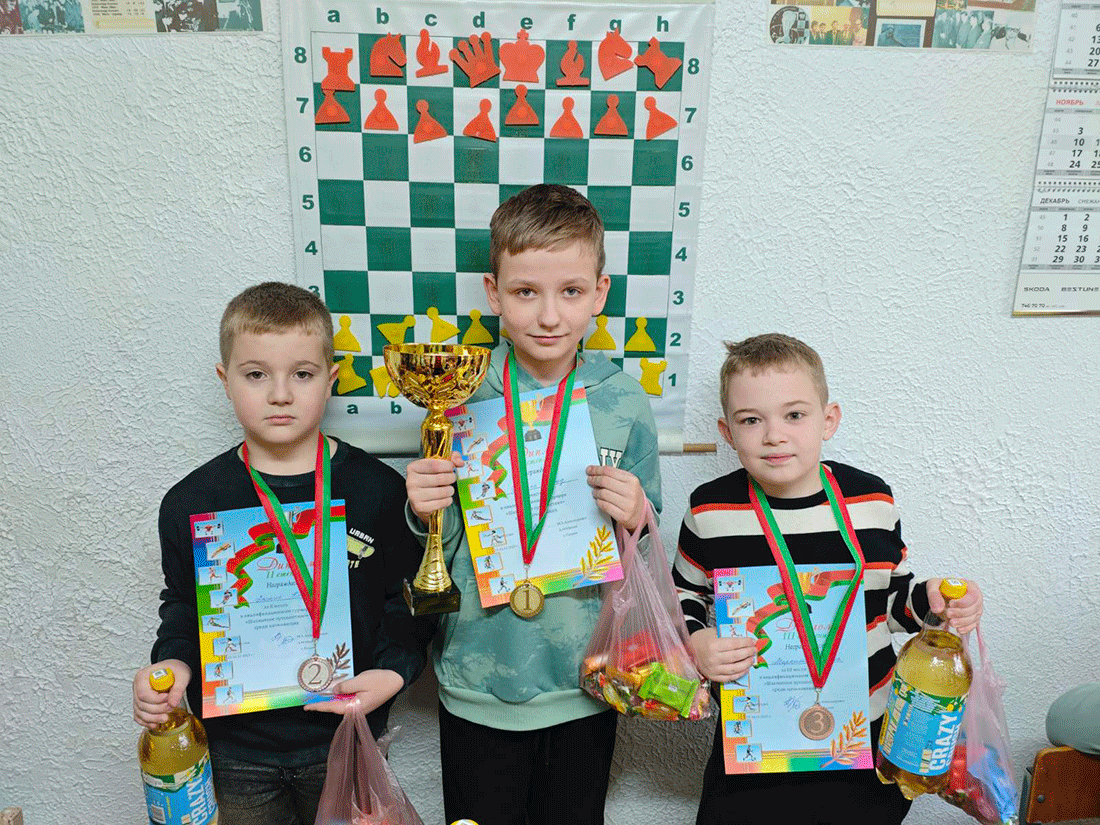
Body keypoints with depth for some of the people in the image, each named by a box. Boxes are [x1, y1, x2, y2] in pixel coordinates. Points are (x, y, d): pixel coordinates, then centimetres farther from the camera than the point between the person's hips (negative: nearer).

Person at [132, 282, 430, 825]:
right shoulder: (191, 503, -5)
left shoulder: (377, 490, -11)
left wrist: (393, 670, -17)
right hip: (236, 750, 1)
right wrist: (174, 663, -10)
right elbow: (183, 607, 8)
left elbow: (407, 598, -3)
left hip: (345, 740, -1)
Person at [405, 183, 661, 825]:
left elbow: (648, 551, 2)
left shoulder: (625, 404, -8)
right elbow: (438, 555, 0)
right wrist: (427, 514, -21)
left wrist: (637, 524, -19)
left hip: (585, 688, 1)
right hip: (478, 683, 0)